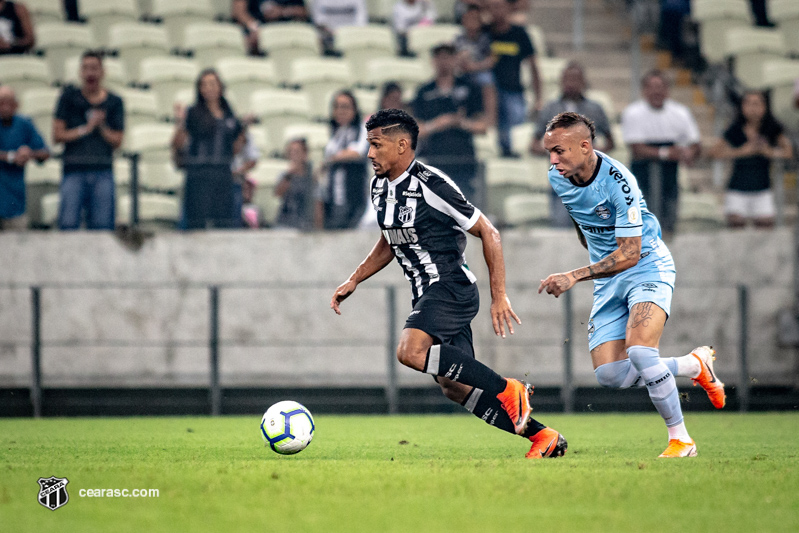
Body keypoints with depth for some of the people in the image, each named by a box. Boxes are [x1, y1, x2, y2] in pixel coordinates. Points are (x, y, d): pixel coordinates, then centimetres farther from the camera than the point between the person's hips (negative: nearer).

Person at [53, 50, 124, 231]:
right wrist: (86, 129, -6)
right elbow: (57, 135, 2)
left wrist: (102, 127, -8)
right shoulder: (69, 97, 7)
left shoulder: (114, 102, 10)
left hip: (103, 172, 1)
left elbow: (117, 141, 8)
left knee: (102, 227, -2)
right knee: (68, 224, -11)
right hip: (74, 170, -1)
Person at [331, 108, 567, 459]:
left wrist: (499, 296, -14)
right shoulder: (379, 187, 10)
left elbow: (488, 233, -12)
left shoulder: (431, 186, -16)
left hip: (451, 287, -9)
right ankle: (543, 436, 11)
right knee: (454, 388, 3)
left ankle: (507, 390, -21)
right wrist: (354, 280, 14)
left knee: (411, 351, -30)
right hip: (427, 296, 9)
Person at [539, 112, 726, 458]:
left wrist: (575, 276, -31)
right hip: (607, 280, 7)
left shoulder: (619, 182, -26)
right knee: (610, 375, -6)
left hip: (647, 267, -7)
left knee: (639, 351, -29)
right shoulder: (557, 177, -4)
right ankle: (694, 366, 18)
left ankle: (680, 439, -13)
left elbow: (629, 254, -25)